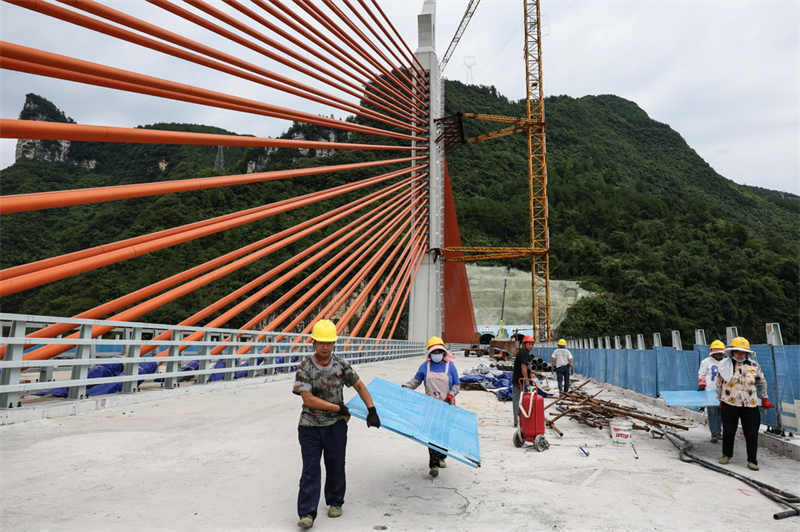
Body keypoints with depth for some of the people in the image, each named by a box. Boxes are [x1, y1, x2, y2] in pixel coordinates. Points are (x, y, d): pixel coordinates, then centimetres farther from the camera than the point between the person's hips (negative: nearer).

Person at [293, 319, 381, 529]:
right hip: (310, 427, -2)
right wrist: (338, 408, -15)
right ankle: (307, 513, 7)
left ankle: (335, 502, 34)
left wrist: (372, 411, -6)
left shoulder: (342, 365, -4)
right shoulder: (304, 368, -12)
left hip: (335, 426, 2)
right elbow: (308, 399, -18)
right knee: (310, 469, -1)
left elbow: (360, 387, 3)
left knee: (335, 466, 13)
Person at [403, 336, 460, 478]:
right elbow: (416, 380, 10)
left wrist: (450, 396, -11)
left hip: (447, 405, 1)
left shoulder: (450, 366, 0)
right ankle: (433, 464, -5)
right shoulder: (425, 366, 2)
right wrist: (406, 387, -7)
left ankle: (441, 457, 33)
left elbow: (457, 385, 4)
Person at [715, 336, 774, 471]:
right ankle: (726, 455, 26)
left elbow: (762, 382, 18)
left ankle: (752, 460, 15)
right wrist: (720, 399, 12)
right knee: (728, 430, 8)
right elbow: (719, 383, 9)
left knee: (752, 433, 2)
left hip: (750, 405, 1)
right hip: (730, 404, -1)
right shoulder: (725, 365, -1)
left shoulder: (754, 366, 3)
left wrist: (764, 399, 21)